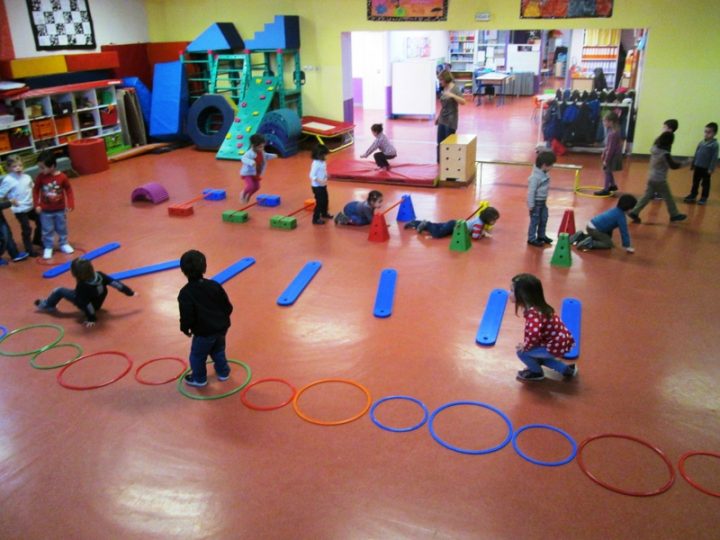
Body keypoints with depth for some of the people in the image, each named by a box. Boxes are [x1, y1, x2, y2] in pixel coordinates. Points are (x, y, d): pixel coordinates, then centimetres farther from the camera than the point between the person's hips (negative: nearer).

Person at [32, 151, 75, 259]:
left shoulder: (62, 177, -15)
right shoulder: (40, 177, -12)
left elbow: (69, 190, -5)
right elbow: (35, 190, -2)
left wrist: (70, 204, -8)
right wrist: (37, 205, -6)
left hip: (60, 209, 0)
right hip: (46, 211, 0)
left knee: (62, 228, 16)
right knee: (47, 230, 8)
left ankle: (64, 244, 33)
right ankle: (48, 248, 19)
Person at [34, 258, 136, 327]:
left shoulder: (82, 286, -36)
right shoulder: (99, 275, -22)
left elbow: (86, 305, -31)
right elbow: (115, 283, -16)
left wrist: (92, 319, -22)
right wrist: (130, 292, -9)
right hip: (97, 304, 6)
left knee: (59, 291, 0)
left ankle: (47, 306, 27)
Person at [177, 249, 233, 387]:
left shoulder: (185, 293, -18)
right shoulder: (214, 285, -6)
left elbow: (187, 316, -17)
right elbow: (228, 307, 0)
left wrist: (185, 328, 4)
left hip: (204, 332, -5)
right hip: (221, 328, 5)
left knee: (197, 356, 19)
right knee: (218, 351, 29)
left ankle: (199, 378, 36)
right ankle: (223, 372, 42)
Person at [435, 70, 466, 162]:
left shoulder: (455, 88, -12)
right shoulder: (444, 88, 8)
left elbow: (463, 102, -23)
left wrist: (452, 95, -36)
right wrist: (438, 116, 21)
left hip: (450, 121, -7)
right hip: (442, 120, 7)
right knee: (440, 143, 9)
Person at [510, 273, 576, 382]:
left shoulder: (533, 312, -28)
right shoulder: (536, 306, 3)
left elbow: (534, 333, -43)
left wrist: (525, 346, -24)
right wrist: (526, 343, 7)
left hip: (556, 346, -9)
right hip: (560, 340, 9)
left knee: (522, 352, -7)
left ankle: (537, 373, 20)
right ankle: (566, 369, 28)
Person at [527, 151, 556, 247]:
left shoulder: (545, 174, 3)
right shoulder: (535, 177, -25)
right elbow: (531, 191, -23)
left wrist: (545, 200, 19)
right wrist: (531, 205, -20)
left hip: (543, 202, 9)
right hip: (536, 202, -9)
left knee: (544, 219, 18)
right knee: (535, 221, 0)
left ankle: (541, 235, 33)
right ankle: (531, 239, 12)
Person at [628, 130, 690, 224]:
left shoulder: (654, 148, -3)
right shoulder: (664, 154, -22)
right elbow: (673, 165, -16)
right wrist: (685, 163, -4)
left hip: (651, 177, 7)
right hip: (660, 180, -7)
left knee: (647, 196, 11)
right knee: (668, 197, 9)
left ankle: (634, 212, 4)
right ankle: (674, 215, 23)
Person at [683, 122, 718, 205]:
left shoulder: (714, 144, -15)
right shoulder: (701, 142, 3)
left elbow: (714, 158, -15)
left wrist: (711, 168, -17)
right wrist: (693, 164, 15)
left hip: (706, 168, -5)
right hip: (698, 166, 5)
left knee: (705, 183, 9)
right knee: (695, 182, 16)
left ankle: (704, 197, 20)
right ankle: (693, 195, 29)